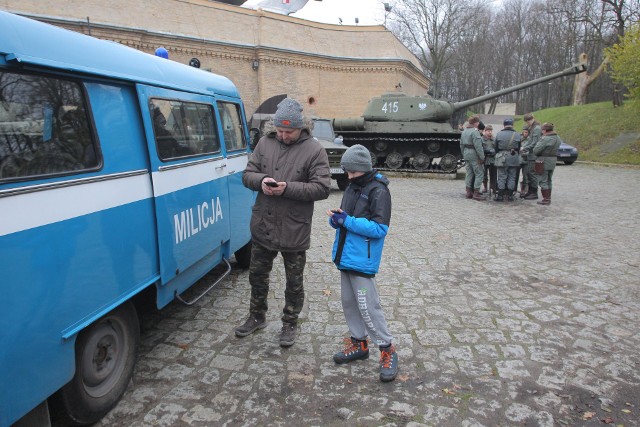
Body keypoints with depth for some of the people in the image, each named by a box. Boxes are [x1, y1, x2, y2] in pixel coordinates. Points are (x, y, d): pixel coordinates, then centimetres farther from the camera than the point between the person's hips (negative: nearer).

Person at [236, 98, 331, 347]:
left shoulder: (314, 150, -10)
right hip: (263, 227, 5)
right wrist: (261, 180, -17)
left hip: (294, 231, -4)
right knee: (257, 275, 21)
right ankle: (257, 317, 43)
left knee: (294, 283, 12)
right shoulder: (265, 143, 3)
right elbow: (247, 174, 7)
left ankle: (290, 324, 33)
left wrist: (288, 188, -24)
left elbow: (322, 188, -15)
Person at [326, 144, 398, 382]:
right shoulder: (352, 188, 11)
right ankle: (359, 344, 32)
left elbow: (380, 228, -20)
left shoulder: (378, 191, -14)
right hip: (346, 256, 8)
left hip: (363, 260, -8)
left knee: (367, 306, -4)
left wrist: (347, 221, -23)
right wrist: (336, 219, -6)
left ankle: (387, 351, 13)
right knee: (349, 302, 16)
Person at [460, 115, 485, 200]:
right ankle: (476, 193, -3)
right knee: (479, 174, -2)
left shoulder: (464, 131, 12)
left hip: (466, 154, 9)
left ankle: (469, 192, 17)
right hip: (474, 155, -9)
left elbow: (461, 145, 17)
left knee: (469, 173, 14)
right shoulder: (475, 131, -15)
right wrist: (482, 157, -15)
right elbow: (478, 146, -19)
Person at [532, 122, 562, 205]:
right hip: (553, 161, 8)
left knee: (543, 181, -1)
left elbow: (535, 150, -20)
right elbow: (557, 149, 12)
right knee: (549, 180, 17)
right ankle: (549, 198, 23)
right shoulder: (558, 138, 9)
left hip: (544, 161, -8)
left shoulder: (545, 139, -19)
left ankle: (546, 199, -1)